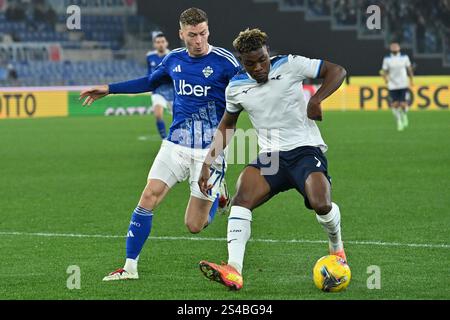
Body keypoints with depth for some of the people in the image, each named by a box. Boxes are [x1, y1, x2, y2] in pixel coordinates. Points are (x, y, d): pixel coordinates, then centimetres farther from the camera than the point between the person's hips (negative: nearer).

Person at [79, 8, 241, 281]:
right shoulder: (174, 59, 6)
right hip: (176, 143, 4)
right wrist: (108, 89, 27)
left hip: (210, 149, -4)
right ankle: (130, 267, -1)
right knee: (149, 197, -11)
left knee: (194, 225, -2)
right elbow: (150, 82, 25)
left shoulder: (225, 61, -10)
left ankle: (218, 191, 31)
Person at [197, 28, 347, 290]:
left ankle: (337, 247, 8)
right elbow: (227, 126, 22)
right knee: (241, 197, -24)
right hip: (270, 157, 4)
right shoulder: (236, 87, 6)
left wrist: (316, 100, -19)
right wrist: (208, 163, 15)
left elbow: (337, 71, -3)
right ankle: (233, 271, -33)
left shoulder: (289, 65, -6)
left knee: (321, 204, -27)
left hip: (305, 150, -3)